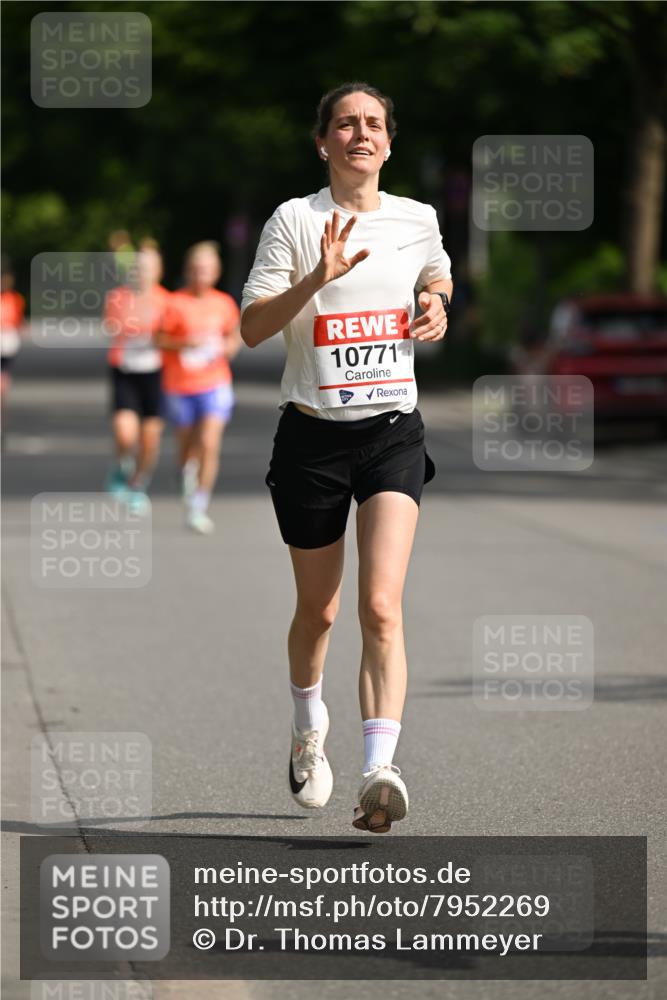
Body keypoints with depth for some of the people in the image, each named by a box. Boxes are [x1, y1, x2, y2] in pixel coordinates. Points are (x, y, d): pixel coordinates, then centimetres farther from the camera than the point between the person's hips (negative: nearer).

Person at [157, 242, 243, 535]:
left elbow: (234, 335, 18)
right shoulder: (176, 304, -6)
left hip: (214, 384, 0)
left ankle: (198, 507, -12)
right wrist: (184, 342, -20)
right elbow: (160, 340, -3)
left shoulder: (224, 304, 3)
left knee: (209, 444, -15)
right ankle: (188, 473, 47)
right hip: (179, 386, 0)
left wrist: (230, 347, -3)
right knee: (187, 444, 12)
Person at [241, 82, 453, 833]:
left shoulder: (418, 221, 6)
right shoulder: (295, 220, -4)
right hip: (312, 437, -1)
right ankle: (308, 727, 43)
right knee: (317, 609, 13)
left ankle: (378, 772, -27)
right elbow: (252, 327, -11)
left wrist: (437, 307, 7)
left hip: (393, 432, 1)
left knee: (381, 607, -17)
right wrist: (318, 277, -26)